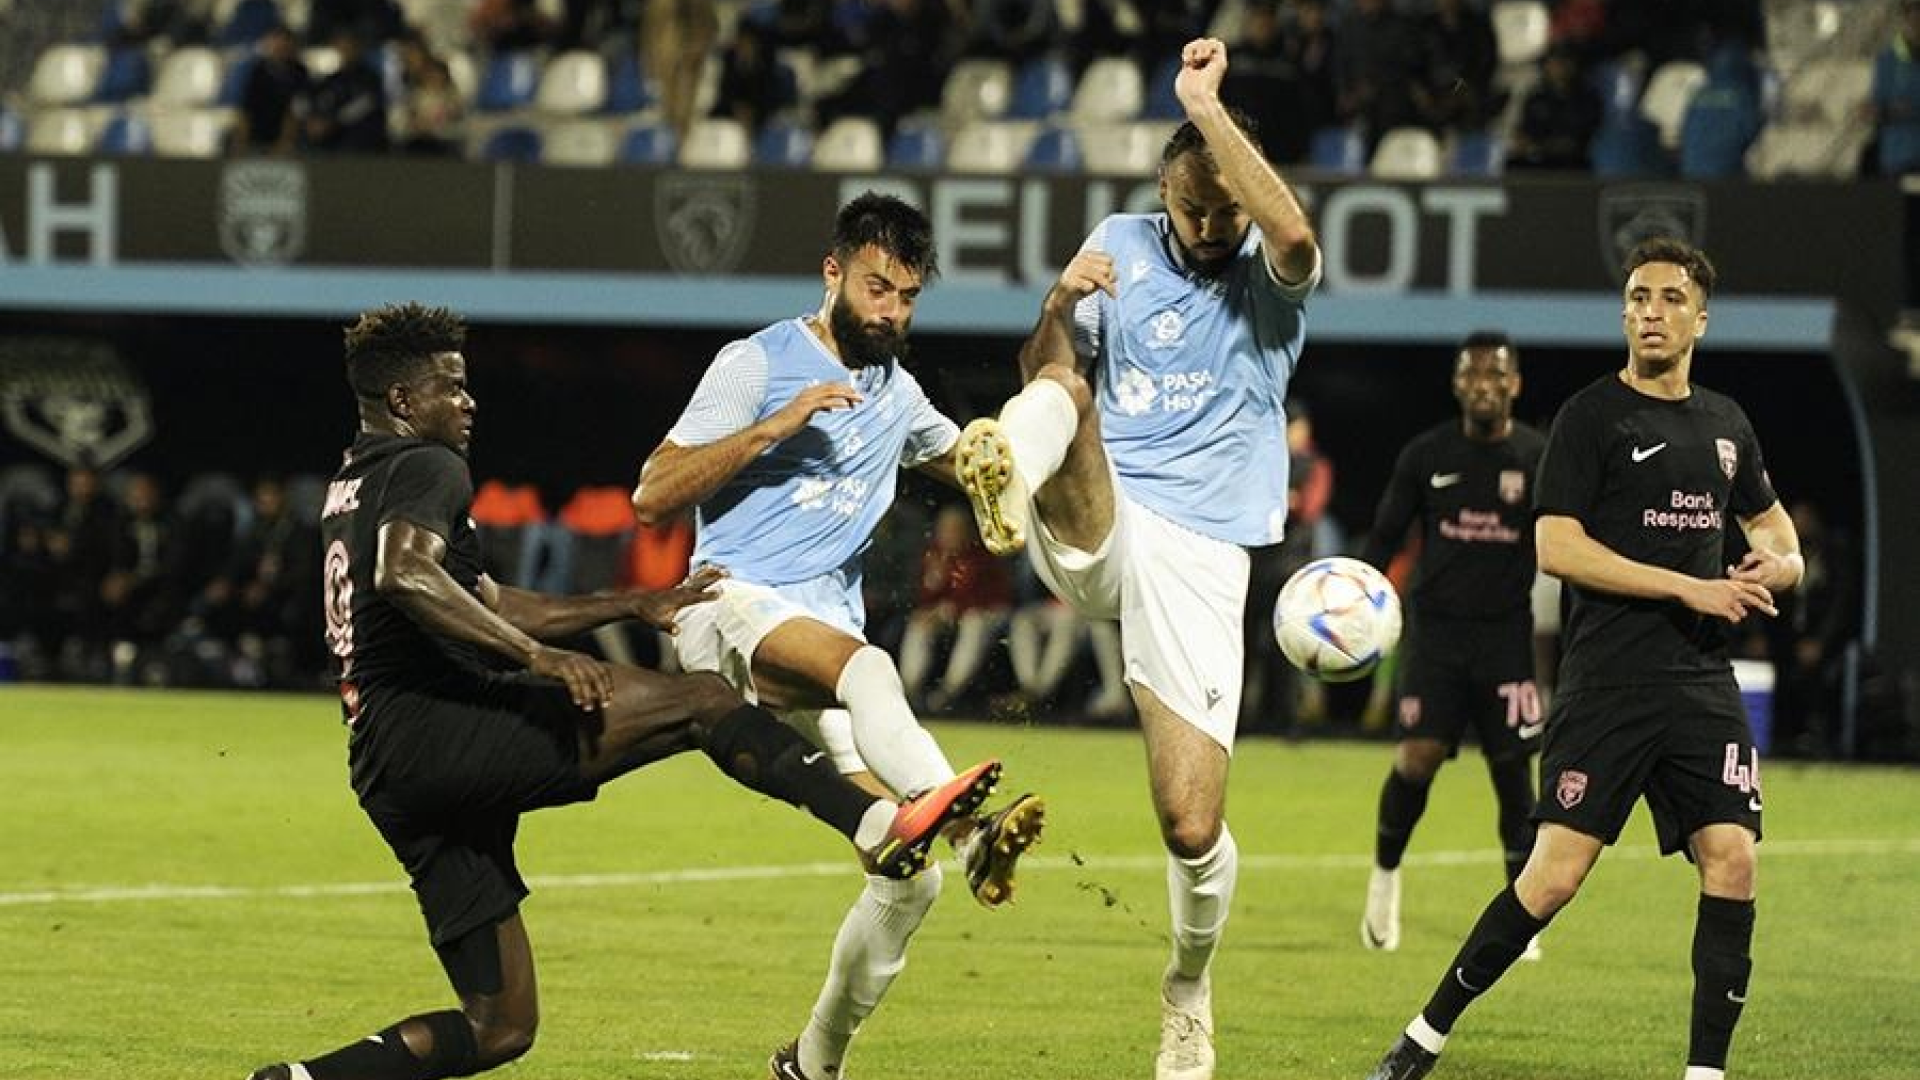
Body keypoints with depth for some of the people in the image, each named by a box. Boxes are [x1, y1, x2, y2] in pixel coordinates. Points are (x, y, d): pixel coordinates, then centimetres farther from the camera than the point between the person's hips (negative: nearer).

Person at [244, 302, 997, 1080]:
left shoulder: (353, 488, 28)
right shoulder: (425, 469, -2)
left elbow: (484, 604, 33)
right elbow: (403, 575, -25)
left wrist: (636, 605, 31)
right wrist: (537, 655, -26)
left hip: (386, 774, 10)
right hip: (436, 727, -10)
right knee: (704, 700, -12)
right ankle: (880, 826, -25)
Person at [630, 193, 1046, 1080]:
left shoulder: (897, 394, 21)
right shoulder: (760, 363, 3)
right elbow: (653, 496, -4)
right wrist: (775, 426, -15)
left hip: (828, 631, 6)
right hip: (734, 606, -6)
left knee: (910, 880, -6)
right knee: (866, 666, -41)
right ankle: (969, 834, -64)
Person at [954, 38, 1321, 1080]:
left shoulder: (1272, 278, 1)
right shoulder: (1123, 244, 11)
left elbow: (1293, 233, -24)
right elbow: (1044, 370, 9)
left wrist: (1207, 108, -24)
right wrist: (1060, 304, -12)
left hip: (1198, 556, -1)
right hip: (1090, 533, 1)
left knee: (1192, 828, -7)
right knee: (1057, 394, -31)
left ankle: (1190, 985, 24)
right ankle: (1007, 485, -68)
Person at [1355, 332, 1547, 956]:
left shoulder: (1541, 459, -1)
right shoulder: (1426, 455, 0)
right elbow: (1384, 537, 6)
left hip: (1507, 631, 0)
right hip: (1436, 627, 0)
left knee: (1512, 770, -1)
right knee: (1418, 757, -13)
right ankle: (1385, 874, 13)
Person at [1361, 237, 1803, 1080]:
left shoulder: (1726, 424, 14)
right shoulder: (1592, 416, -4)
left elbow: (1766, 514, 32)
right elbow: (1556, 546, -12)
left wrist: (1783, 561, 6)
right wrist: (1690, 588, -15)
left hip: (1703, 685, 5)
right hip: (1608, 684, -5)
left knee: (1733, 859, -8)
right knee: (1556, 874, -10)